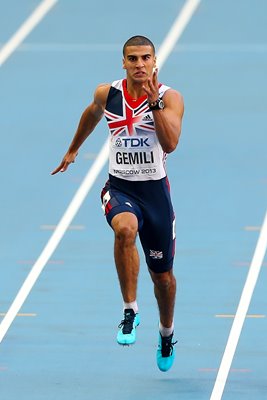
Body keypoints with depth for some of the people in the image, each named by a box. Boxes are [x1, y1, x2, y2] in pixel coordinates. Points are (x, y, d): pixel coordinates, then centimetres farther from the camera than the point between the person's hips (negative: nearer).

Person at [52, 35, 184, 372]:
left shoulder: (170, 98, -9)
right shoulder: (107, 94, -2)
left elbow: (170, 143, -25)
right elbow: (92, 114, 23)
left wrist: (154, 101, -31)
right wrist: (73, 149, 34)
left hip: (155, 189, 0)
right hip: (119, 187, 0)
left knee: (162, 275, 12)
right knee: (125, 229, -37)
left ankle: (166, 333, 41)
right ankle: (130, 311, -27)